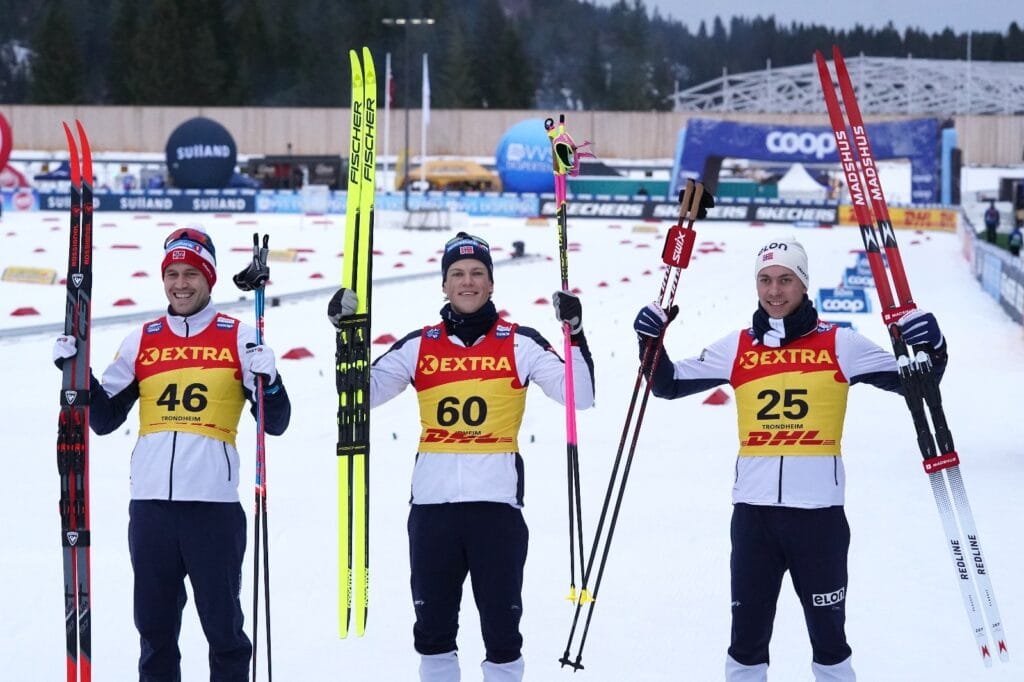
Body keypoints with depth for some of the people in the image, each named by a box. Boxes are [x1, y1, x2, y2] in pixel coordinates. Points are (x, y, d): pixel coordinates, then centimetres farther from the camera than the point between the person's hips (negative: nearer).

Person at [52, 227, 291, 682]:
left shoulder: (239, 339, 3)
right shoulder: (142, 341, 11)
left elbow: (275, 424, 1)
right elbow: (104, 419, 13)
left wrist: (268, 381, -18)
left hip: (214, 503, -3)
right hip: (151, 502, 3)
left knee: (222, 623, 3)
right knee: (154, 625, 10)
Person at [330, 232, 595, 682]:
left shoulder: (520, 344, 2)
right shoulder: (419, 346, 7)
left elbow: (579, 396, -5)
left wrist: (575, 334, -15)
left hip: (497, 503, -2)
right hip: (432, 504, 2)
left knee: (501, 624, 3)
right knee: (432, 624, 11)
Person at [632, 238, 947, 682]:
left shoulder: (839, 344, 1)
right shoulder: (737, 348, 7)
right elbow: (668, 384, 13)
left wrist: (929, 348, -16)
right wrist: (651, 342, -3)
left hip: (819, 509, -2)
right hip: (754, 509, 2)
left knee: (828, 635, 9)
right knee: (746, 637, 10)